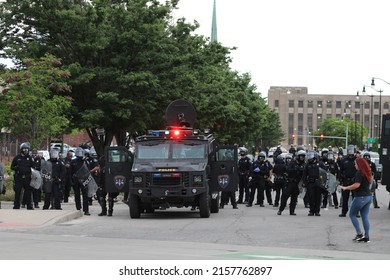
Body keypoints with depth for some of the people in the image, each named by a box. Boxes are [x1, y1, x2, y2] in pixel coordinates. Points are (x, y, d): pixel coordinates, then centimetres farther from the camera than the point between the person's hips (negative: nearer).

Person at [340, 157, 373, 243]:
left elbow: (356, 185, -24)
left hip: (360, 197, -8)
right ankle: (366, 236, 7)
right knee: (365, 216, 9)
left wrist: (345, 188, -16)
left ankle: (359, 233, -3)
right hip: (369, 196, 8)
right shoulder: (368, 173, 10)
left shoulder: (359, 173, -16)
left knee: (352, 214, 6)